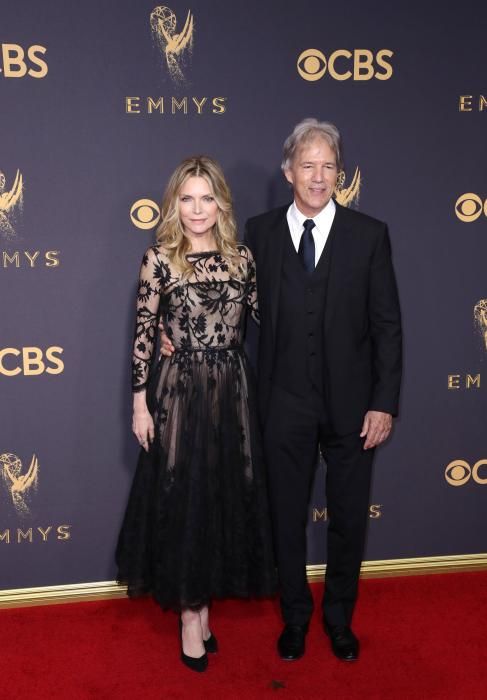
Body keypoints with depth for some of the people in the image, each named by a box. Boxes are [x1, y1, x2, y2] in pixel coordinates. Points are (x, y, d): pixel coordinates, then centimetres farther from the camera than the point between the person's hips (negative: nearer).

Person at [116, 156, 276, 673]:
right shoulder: (158, 260, -5)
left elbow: (261, 325, 8)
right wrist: (140, 403, -6)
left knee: (226, 498, 10)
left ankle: (205, 602, 29)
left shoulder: (242, 258, 4)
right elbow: (143, 335, -5)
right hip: (178, 392, -3)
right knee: (182, 500, 5)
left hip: (233, 392, 3)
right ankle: (189, 616, 20)